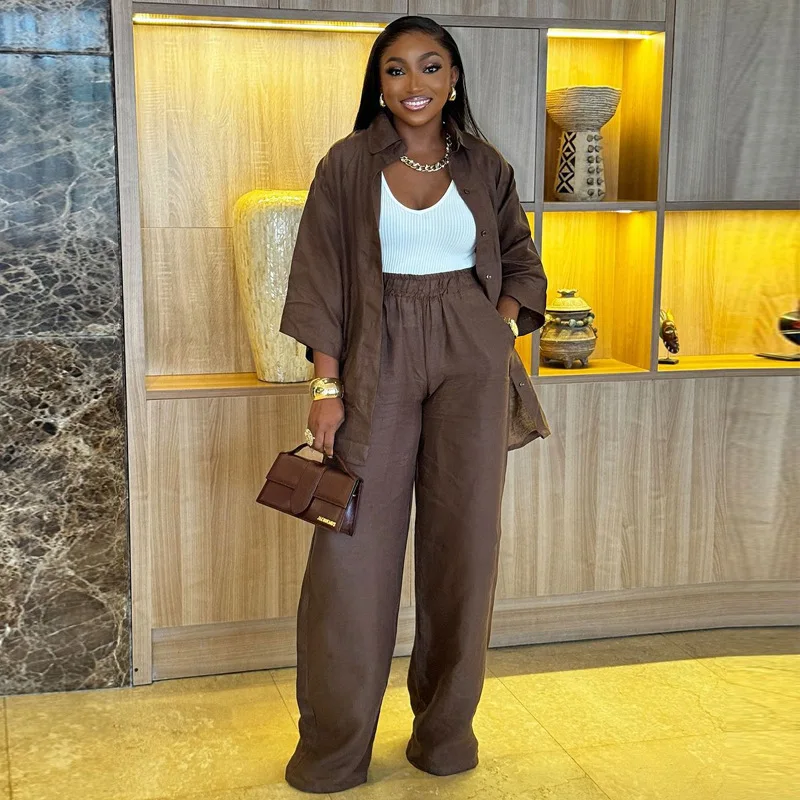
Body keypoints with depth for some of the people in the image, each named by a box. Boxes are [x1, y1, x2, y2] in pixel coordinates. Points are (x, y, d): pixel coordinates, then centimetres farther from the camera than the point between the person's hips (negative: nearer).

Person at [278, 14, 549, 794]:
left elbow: (520, 260, 17)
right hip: (379, 358, -2)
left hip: (472, 363, 2)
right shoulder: (347, 165, 1)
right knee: (353, 546, -2)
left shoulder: (484, 166, 7)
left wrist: (502, 330, 0)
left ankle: (445, 726, 23)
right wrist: (327, 387, -9)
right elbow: (319, 279, -2)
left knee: (462, 539, 5)